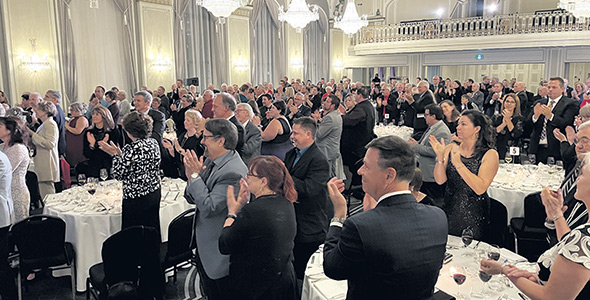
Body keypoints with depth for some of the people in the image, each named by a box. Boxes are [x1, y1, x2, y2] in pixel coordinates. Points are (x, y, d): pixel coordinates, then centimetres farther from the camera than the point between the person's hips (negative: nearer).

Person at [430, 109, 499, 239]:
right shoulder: (451, 148, 1)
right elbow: (440, 180, -7)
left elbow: (480, 188, -20)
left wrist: (458, 164, -25)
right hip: (449, 212, 3)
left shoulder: (490, 154, -8)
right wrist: (440, 157, -21)